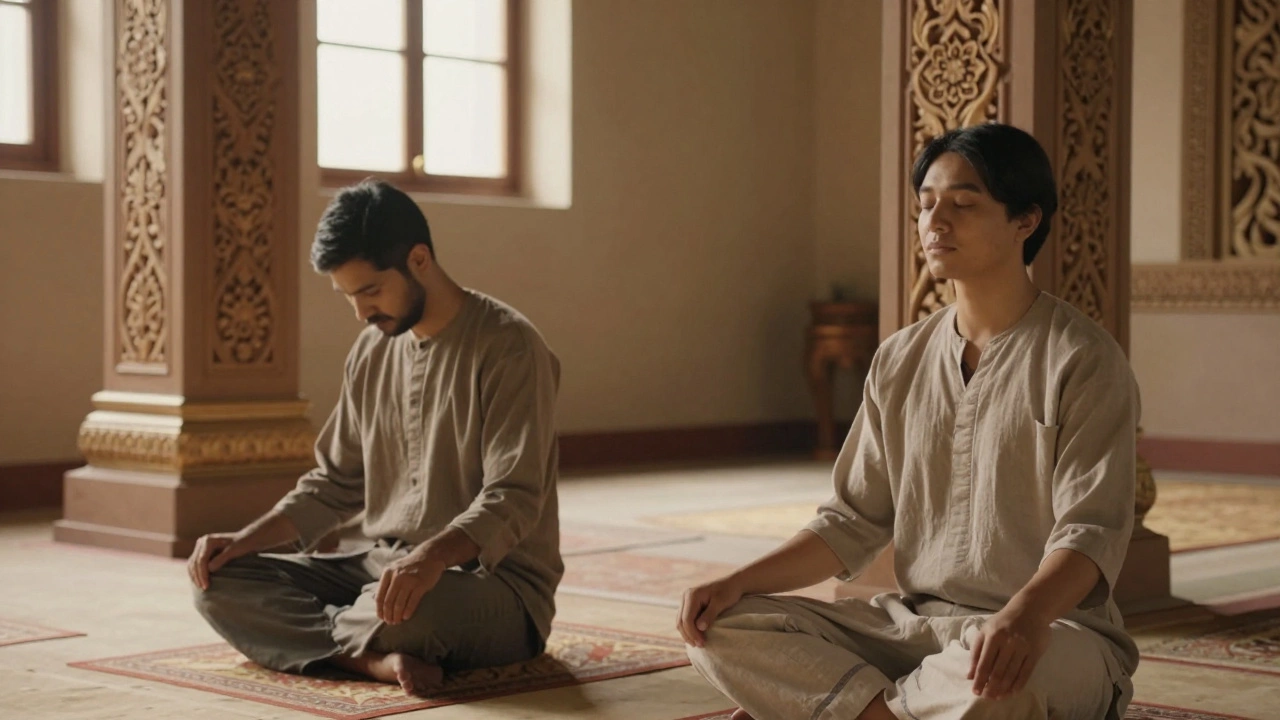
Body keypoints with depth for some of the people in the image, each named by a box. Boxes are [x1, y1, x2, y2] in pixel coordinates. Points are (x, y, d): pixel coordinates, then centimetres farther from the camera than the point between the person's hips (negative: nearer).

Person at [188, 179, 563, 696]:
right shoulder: (372, 351, 11)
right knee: (220, 582, -9)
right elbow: (336, 483, 17)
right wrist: (245, 541, 2)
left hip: (498, 585, -7)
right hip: (382, 569, 8)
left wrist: (433, 555, -38)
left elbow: (512, 500, -20)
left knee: (411, 609, -41)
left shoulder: (508, 348, -12)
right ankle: (374, 658, -26)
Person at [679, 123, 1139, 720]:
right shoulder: (899, 361, 11)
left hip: (1050, 628, -5)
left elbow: (1090, 532, -17)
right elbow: (855, 521, 12)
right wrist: (738, 582, -4)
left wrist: (1024, 615, -38)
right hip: (911, 622, 5)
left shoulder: (1081, 360, -7)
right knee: (720, 629, -12)